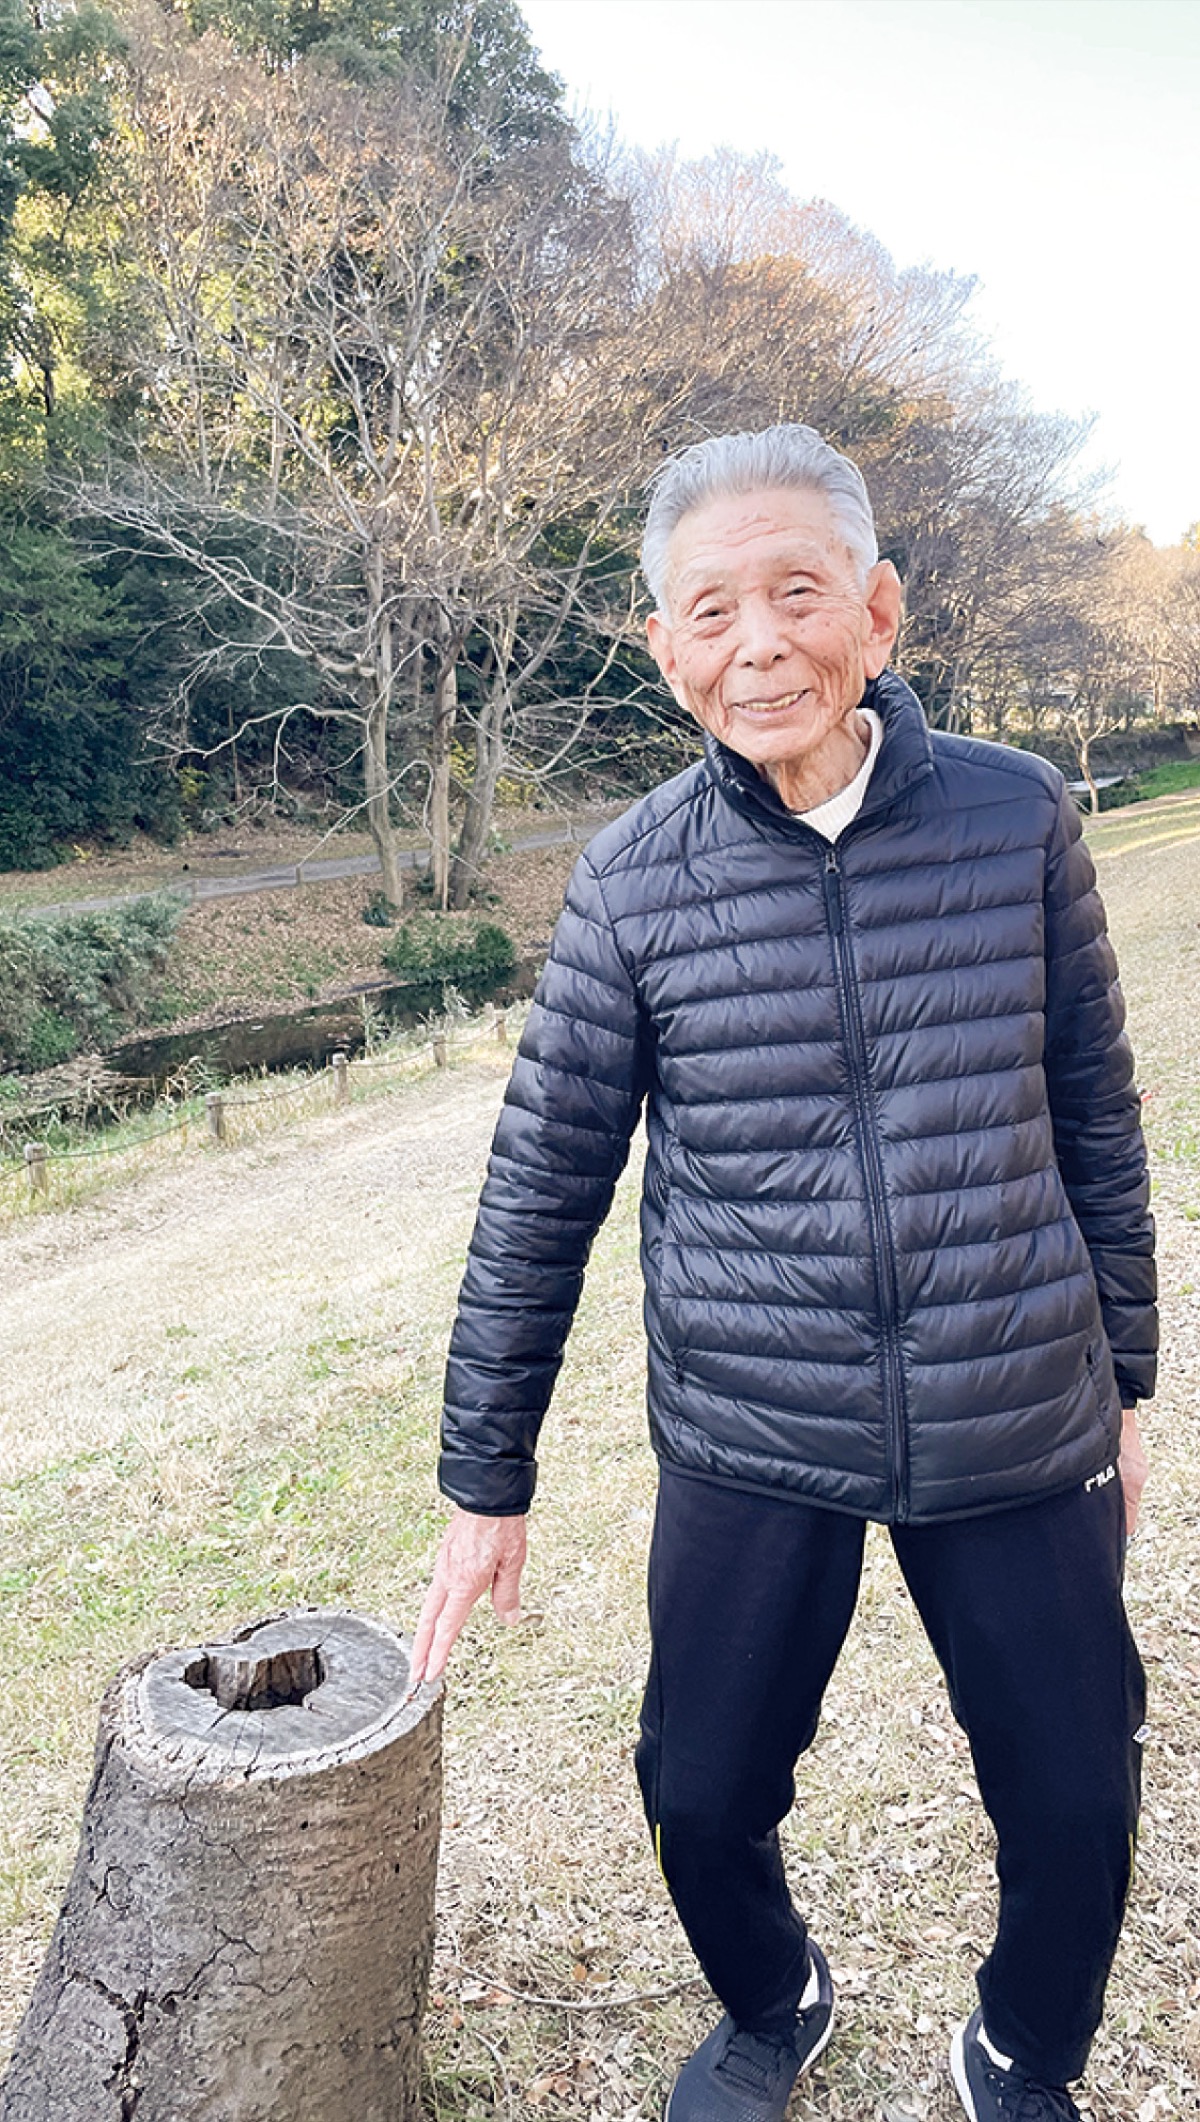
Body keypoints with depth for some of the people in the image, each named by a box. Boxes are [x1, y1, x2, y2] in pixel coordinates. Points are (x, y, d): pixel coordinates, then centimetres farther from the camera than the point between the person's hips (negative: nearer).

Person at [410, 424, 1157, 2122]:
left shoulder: (1018, 818, -5)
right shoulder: (634, 880, -7)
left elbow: (1094, 1119, 5)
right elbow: (542, 1189, -3)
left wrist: (1123, 1377, 11)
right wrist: (487, 1481, 1)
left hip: (1022, 1439, 1)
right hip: (749, 1451, 0)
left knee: (1078, 1806, 12)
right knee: (703, 1796, 11)